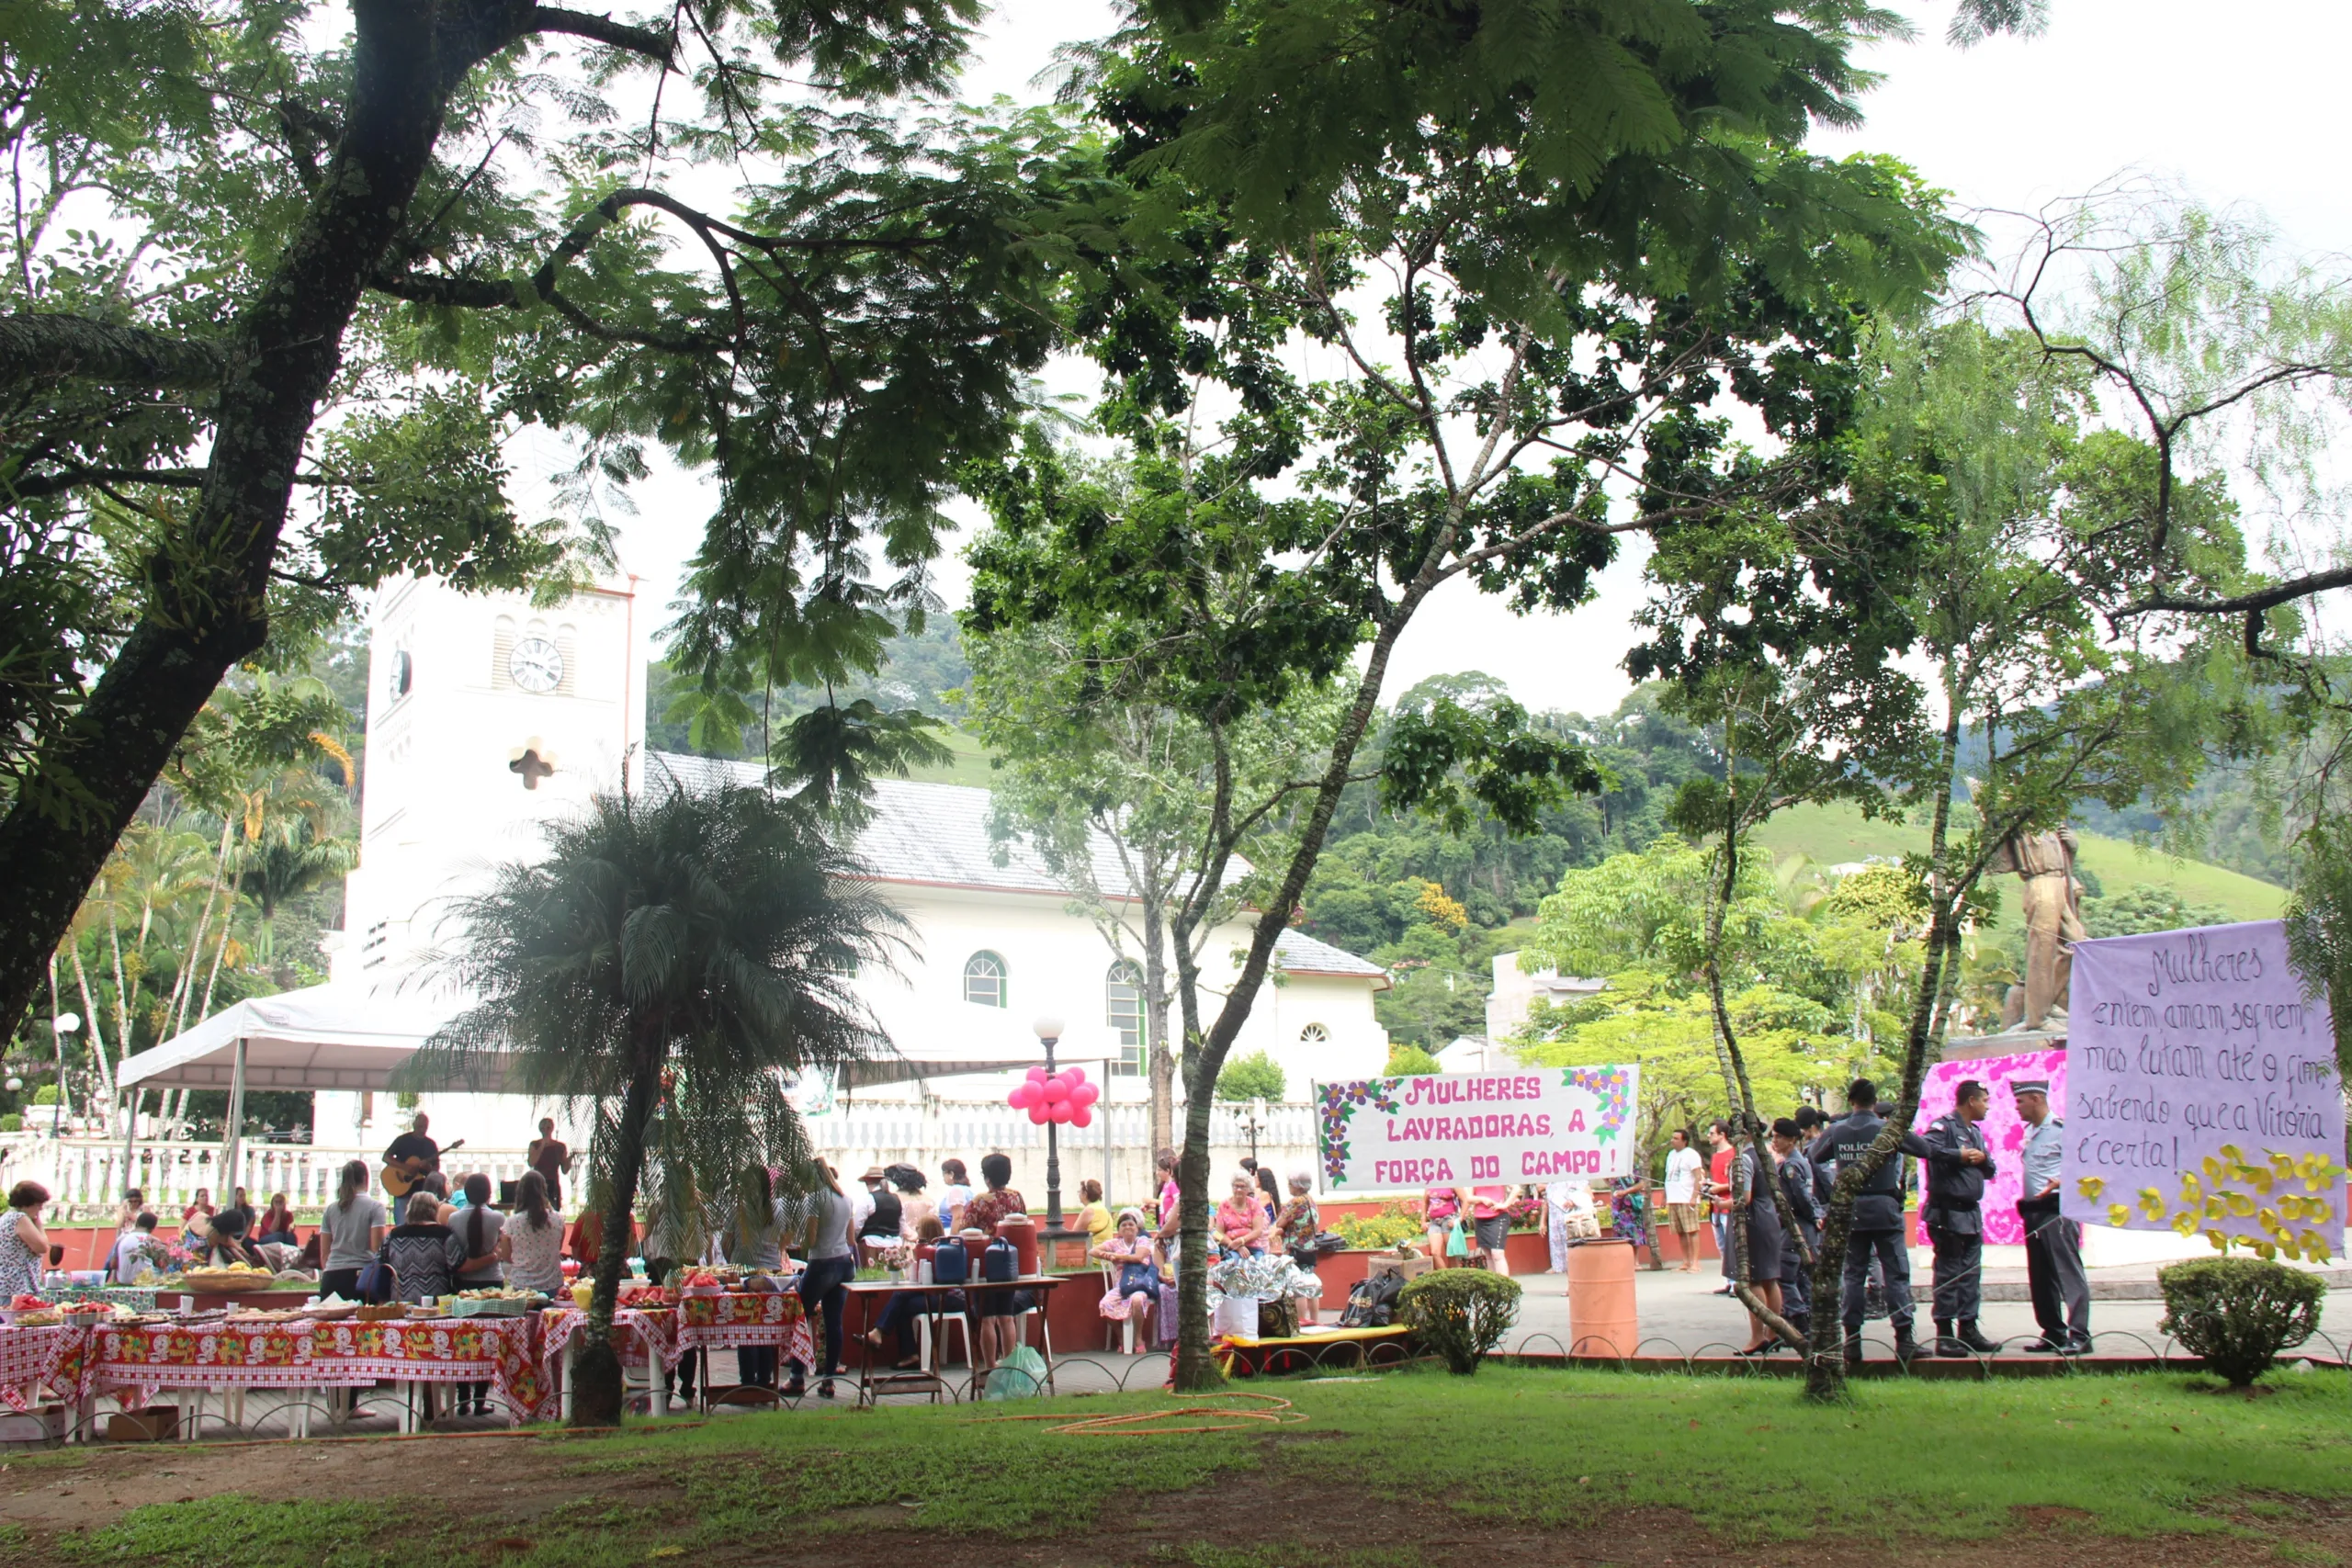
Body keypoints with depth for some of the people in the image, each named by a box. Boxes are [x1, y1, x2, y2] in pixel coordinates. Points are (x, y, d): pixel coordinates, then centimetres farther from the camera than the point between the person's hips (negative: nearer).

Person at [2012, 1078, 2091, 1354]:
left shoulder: (2062, 1128, -9)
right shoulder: (2029, 1132, 17)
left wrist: (2061, 1181, -26)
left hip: (2056, 1210, -9)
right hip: (2033, 1211, 9)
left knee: (2069, 1273, -9)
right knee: (2040, 1278, 10)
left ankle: (2079, 1336, -10)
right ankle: (2053, 1334, 16)